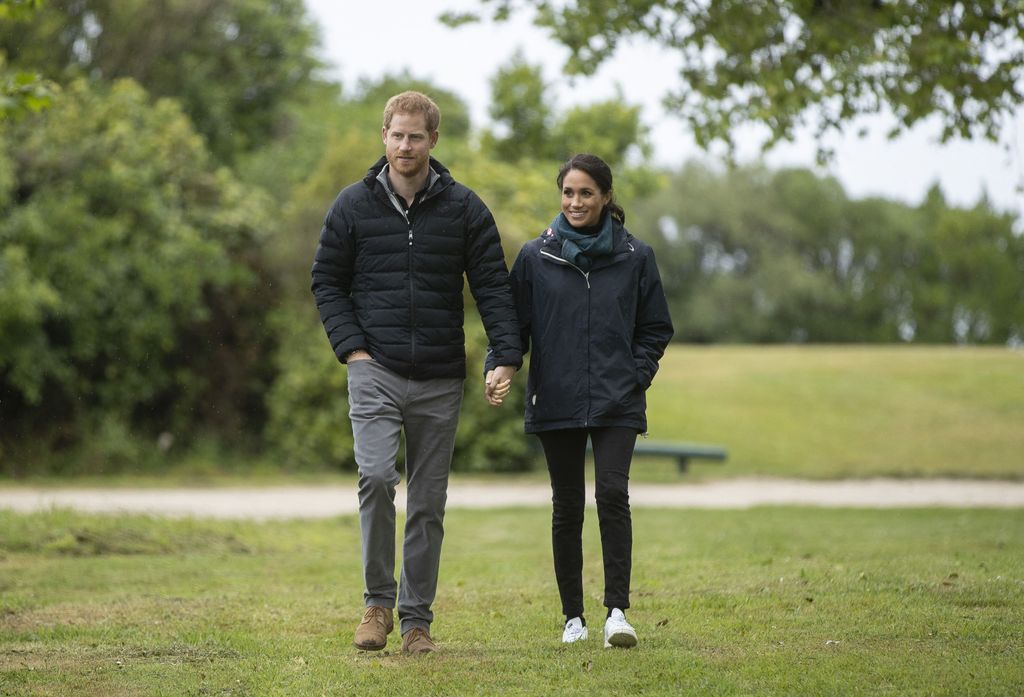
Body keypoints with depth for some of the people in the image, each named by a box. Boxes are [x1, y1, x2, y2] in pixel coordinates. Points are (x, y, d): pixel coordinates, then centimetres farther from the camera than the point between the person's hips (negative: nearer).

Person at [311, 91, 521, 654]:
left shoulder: (464, 209, 3)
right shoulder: (354, 205, 3)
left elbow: (493, 286, 3)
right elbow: (327, 281, 9)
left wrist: (505, 358, -9)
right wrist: (351, 348, -4)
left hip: (440, 380, 1)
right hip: (375, 371, -1)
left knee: (428, 503, 5)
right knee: (376, 476, -20)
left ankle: (416, 618, 15)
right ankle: (378, 602, -4)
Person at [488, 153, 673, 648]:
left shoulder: (635, 257, 4)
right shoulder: (536, 257, 4)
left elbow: (656, 328, 11)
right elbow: (515, 323, 6)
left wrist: (636, 375, -2)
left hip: (616, 404, -1)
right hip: (556, 401, 1)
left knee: (613, 495, -15)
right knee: (567, 506, 5)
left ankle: (617, 611, -14)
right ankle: (573, 618, 12)